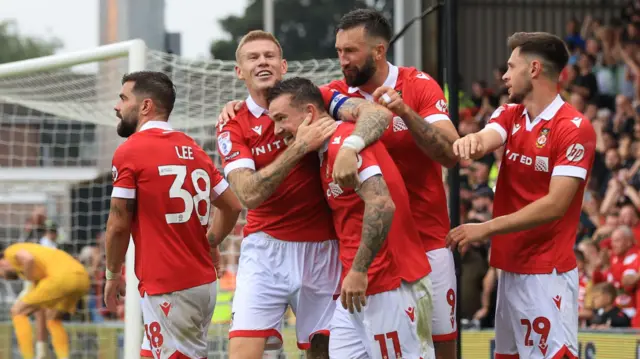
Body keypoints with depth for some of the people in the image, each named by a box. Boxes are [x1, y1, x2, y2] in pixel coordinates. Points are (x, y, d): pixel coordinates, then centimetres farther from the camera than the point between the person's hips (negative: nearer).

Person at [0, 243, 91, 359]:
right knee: (53, 319, 31)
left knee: (17, 312, 7)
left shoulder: (11, 251, 10)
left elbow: (29, 259, -13)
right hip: (82, 279, 9)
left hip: (63, 277, -9)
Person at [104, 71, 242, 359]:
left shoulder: (130, 151, -9)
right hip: (204, 282, 7)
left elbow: (119, 224, -8)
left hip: (167, 289, -7)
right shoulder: (192, 149, 11)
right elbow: (232, 206, 15)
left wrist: (113, 275, 5)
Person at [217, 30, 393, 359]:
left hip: (321, 247, 1)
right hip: (266, 248, -1)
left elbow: (379, 114, -14)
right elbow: (249, 194, -15)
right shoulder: (233, 127, 0)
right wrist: (299, 147, -23)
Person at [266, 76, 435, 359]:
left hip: (390, 286, -10)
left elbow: (381, 205, -24)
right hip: (361, 289, 10)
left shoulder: (344, 142, -14)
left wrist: (359, 270, -21)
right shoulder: (327, 151, 17)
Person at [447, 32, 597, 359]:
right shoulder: (509, 116, 11)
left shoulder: (575, 128, -12)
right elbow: (486, 140, -11)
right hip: (510, 268, 7)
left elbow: (555, 205, -18)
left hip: (547, 274, -7)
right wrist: (472, 141, -36)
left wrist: (486, 229, -20)